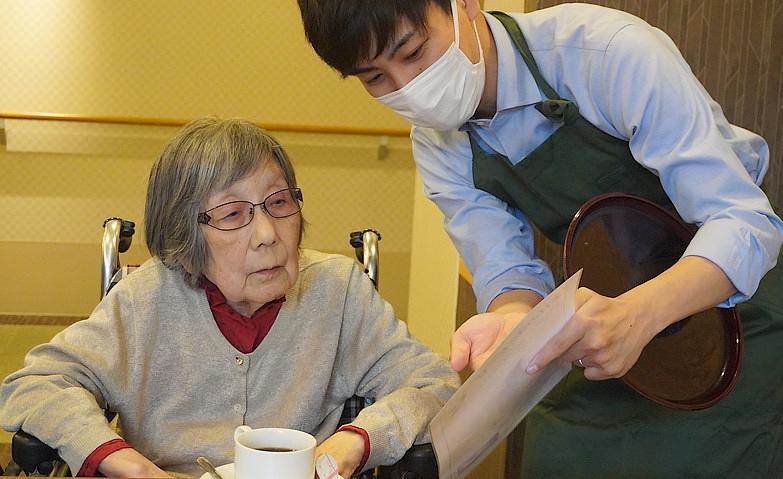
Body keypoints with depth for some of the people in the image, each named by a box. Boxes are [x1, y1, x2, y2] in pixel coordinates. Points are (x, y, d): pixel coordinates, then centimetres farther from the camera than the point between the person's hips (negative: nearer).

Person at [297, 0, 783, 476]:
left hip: (739, 292, -4)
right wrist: (512, 317, -37)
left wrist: (638, 313, -49)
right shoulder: (437, 143, -9)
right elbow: (507, 268, -13)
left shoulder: (609, 50, -28)